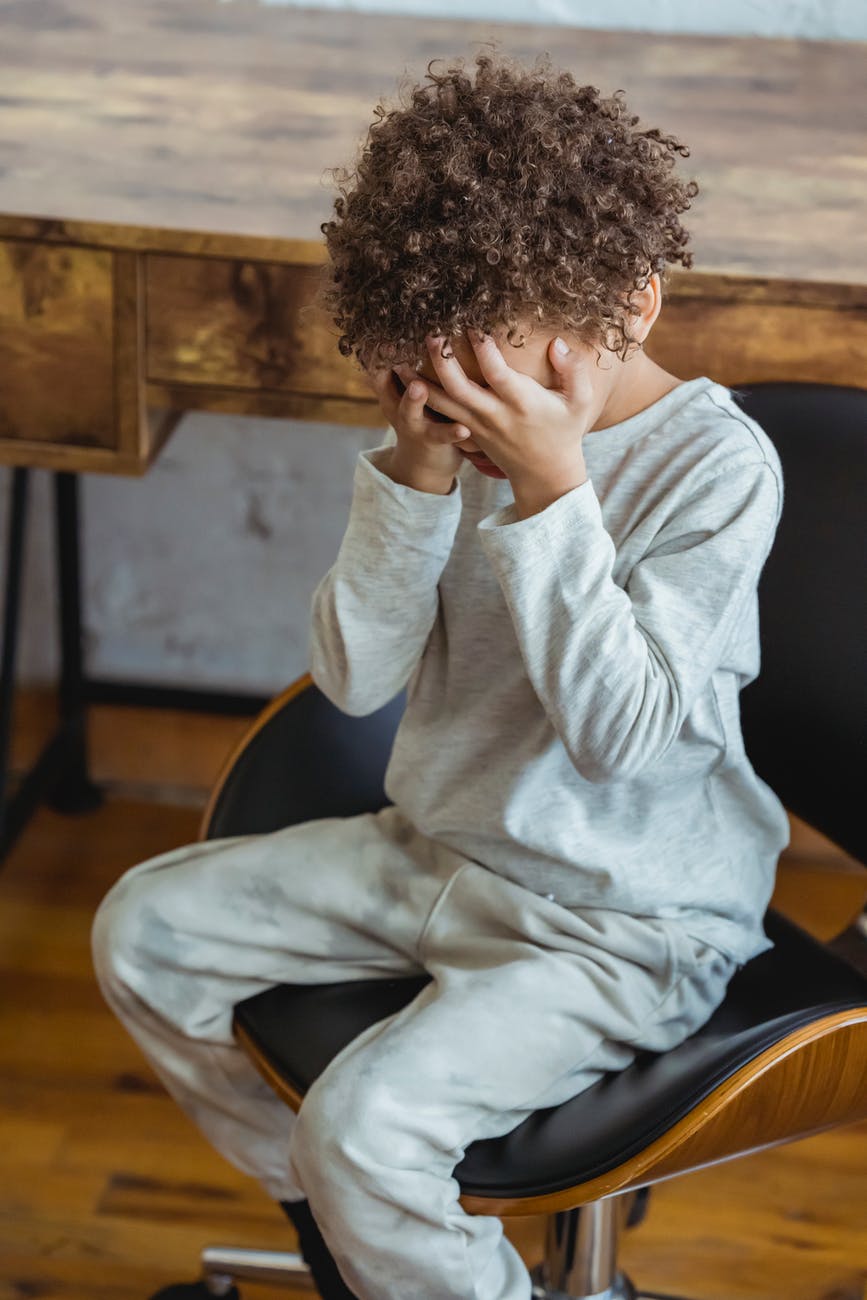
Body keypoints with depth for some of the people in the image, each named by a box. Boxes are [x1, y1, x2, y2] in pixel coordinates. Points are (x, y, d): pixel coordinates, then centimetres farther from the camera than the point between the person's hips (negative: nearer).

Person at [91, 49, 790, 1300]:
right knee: (143, 928, 6)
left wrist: (549, 489, -31)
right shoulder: (466, 428, -5)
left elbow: (617, 729, -28)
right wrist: (415, 471, -20)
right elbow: (355, 676, -7)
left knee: (366, 1122, -25)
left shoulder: (719, 465, -20)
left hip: (625, 921, -7)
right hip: (437, 848, 7)